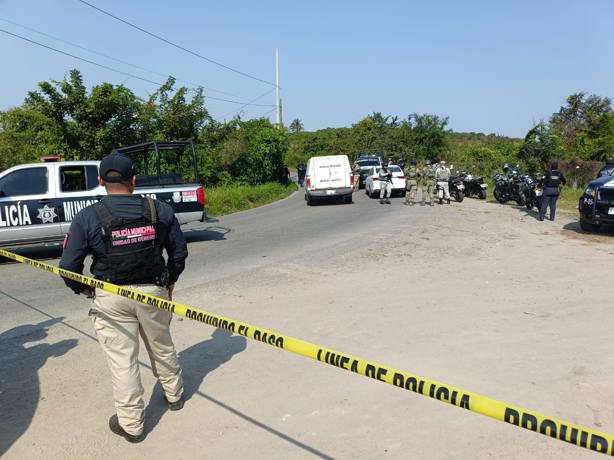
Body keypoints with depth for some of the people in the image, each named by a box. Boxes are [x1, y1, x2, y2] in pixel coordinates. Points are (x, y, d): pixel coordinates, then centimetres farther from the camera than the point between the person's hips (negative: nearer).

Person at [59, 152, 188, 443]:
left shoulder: (87, 218, -12)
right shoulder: (160, 210, -5)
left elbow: (68, 266, -9)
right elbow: (179, 252, 3)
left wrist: (83, 289, 10)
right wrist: (169, 282, 19)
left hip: (111, 299, -2)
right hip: (154, 292, 3)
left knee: (122, 361, 10)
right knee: (162, 348, 23)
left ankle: (131, 425, 24)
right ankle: (174, 395, 45)